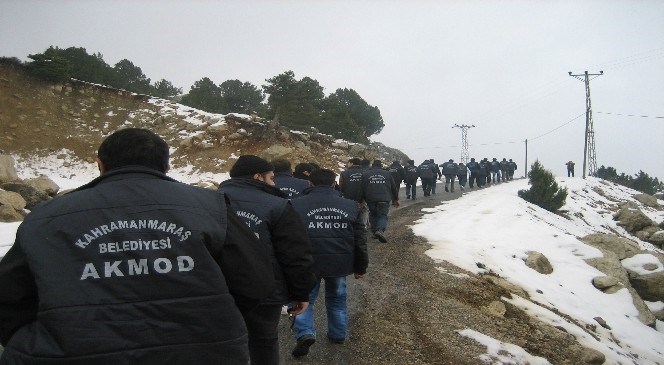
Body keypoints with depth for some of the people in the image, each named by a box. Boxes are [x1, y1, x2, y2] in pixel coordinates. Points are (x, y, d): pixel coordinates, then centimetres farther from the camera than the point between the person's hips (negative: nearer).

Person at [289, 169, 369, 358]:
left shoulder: (297, 205, -3)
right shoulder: (350, 206, 5)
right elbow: (360, 240, 8)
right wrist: (361, 266, 17)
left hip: (308, 264, -2)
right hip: (340, 263, 3)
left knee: (305, 299, 13)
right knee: (337, 298, 22)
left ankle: (305, 333, -4)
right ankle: (338, 334, 30)